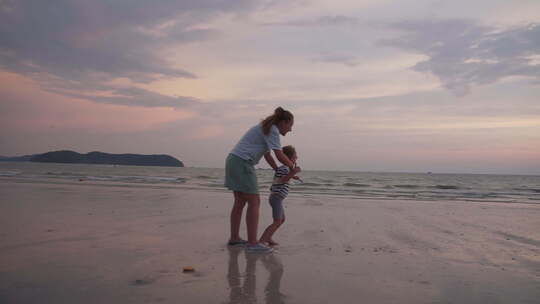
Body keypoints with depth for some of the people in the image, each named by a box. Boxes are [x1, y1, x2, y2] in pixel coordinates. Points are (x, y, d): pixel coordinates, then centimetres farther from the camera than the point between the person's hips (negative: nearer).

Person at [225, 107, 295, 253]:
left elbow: (268, 156, 25)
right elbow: (280, 156, -13)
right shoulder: (272, 130, -9)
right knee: (254, 202, -7)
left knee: (240, 202, 15)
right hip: (242, 163, -10)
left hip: (233, 160, 10)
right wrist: (292, 166, 4)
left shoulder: (266, 129, 21)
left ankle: (234, 238, 22)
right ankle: (252, 243, -5)